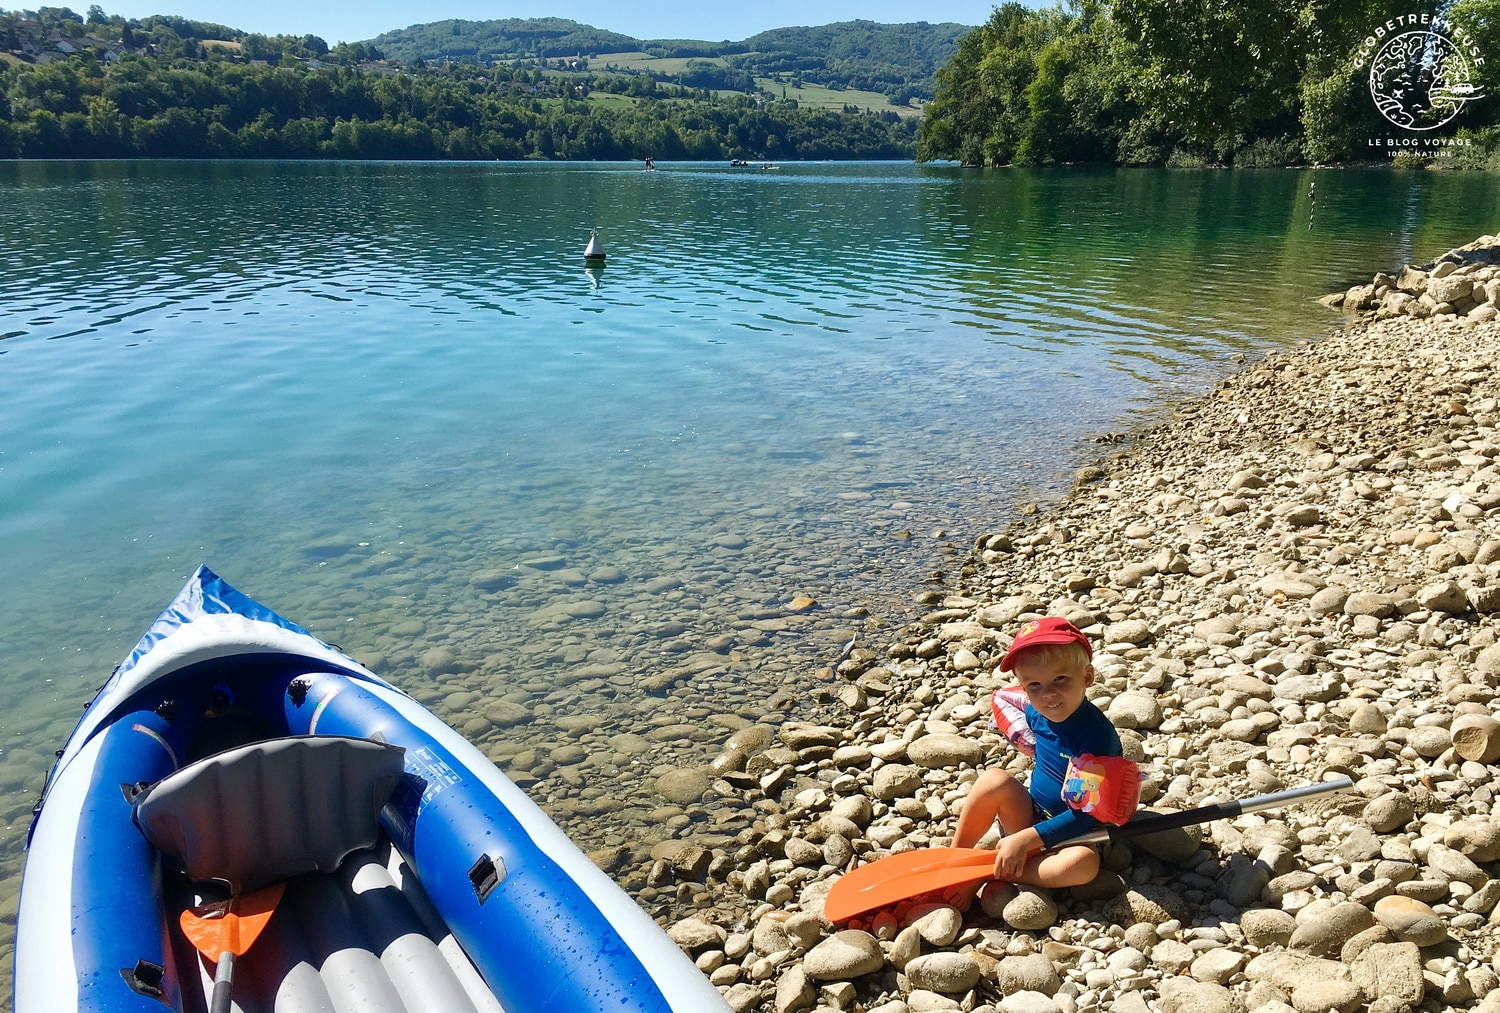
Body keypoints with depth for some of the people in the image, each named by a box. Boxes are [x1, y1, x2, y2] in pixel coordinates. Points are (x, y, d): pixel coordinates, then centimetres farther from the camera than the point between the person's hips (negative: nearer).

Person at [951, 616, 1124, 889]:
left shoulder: (1096, 736, -27)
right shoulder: (1035, 712, -7)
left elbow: (1086, 814, -26)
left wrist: (1025, 839, -27)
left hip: (1071, 836, -5)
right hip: (1031, 817, 5)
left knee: (1083, 863, -37)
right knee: (994, 779, -20)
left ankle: (997, 874, -21)